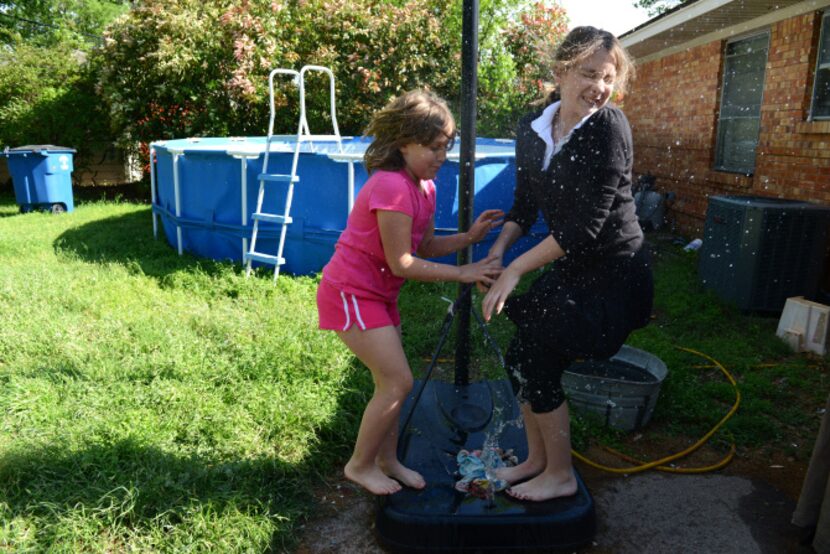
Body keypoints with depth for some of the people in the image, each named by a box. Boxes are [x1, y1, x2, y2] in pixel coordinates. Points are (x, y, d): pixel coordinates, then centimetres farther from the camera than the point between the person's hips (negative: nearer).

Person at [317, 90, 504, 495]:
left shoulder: (424, 186, 6)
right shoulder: (391, 186, -24)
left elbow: (426, 246, 9)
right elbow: (402, 263, -23)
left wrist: (470, 237, -5)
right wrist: (462, 274, -20)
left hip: (378, 293, 9)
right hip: (351, 292, -9)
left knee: (392, 382, 12)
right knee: (398, 381, -7)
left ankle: (387, 460, 29)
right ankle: (360, 465, 12)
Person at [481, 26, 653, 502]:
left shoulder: (609, 127, -20)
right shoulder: (532, 129, 0)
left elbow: (586, 226, -23)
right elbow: (525, 206, 9)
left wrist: (516, 269, -21)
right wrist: (498, 250, -8)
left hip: (612, 273, -6)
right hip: (569, 269, 7)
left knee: (534, 358, -5)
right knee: (521, 356, 6)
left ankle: (560, 476, 16)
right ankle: (538, 460, 28)